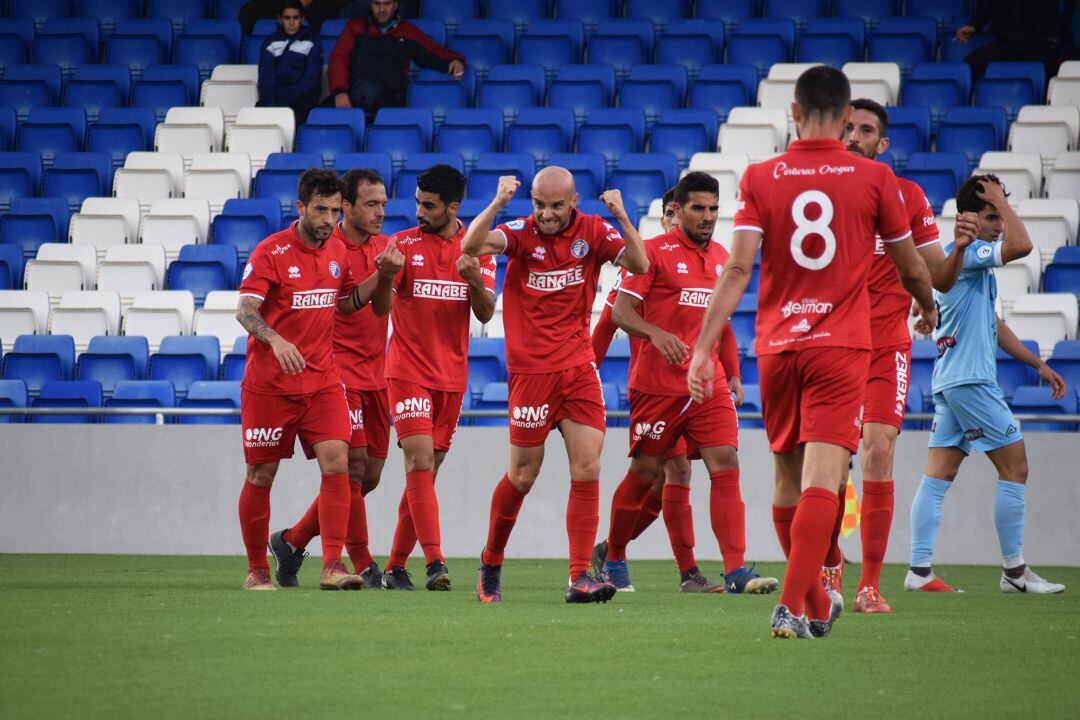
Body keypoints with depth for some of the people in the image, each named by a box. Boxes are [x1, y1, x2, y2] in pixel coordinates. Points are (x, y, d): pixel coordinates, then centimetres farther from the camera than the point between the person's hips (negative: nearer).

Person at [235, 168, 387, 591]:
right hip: (270, 382, -4)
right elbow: (245, 309, -20)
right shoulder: (270, 253, -11)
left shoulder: (337, 251, 7)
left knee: (336, 464, -11)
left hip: (323, 380, 4)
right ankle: (257, 570, 18)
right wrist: (275, 339, -38)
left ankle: (332, 567, -11)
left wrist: (378, 276, 3)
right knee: (261, 475, 4)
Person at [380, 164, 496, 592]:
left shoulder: (477, 249, 5)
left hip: (452, 375, 3)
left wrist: (476, 282, -22)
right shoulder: (404, 244, -1)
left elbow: (485, 314, -1)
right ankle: (434, 563, -22)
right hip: (408, 370, -3)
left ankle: (396, 566, 15)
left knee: (427, 470, 7)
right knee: (420, 461, -16)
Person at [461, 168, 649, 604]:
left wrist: (621, 218, -23)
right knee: (522, 476, 4)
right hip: (530, 368, -2)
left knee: (587, 470, -8)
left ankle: (580, 577, -7)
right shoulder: (521, 233, -6)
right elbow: (470, 246, -22)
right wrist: (497, 204, -33)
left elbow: (639, 265, -10)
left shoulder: (592, 232, 1)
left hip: (579, 366, 2)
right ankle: (490, 564, 26)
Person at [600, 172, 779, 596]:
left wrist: (731, 375, 22)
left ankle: (735, 572, -15)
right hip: (657, 383, -5)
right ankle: (613, 558, 22)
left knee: (726, 466, -9)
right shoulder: (654, 251, -5)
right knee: (645, 473, 2)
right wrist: (657, 334, -27)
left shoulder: (721, 257, 14)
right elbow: (621, 311, -9)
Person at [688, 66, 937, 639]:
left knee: (788, 478, 15)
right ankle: (792, 606, -21)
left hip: (776, 347, 2)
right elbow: (911, 269, 11)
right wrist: (929, 309, 32)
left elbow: (737, 269, -7)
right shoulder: (874, 179, -1)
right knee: (821, 478, -8)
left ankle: (815, 606, 28)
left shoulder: (759, 178, 1)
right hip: (842, 346, -2)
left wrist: (703, 349, -7)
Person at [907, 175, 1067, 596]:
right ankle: (1014, 571, 1)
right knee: (1015, 467, -3)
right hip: (970, 379, -10)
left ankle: (919, 571, 0)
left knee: (939, 474, 4)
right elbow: (1021, 246, -29)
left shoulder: (974, 260, 20)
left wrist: (1037, 364, 27)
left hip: (951, 382, 10)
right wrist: (1000, 199, -14)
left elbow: (993, 326, 27)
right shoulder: (967, 252, -12)